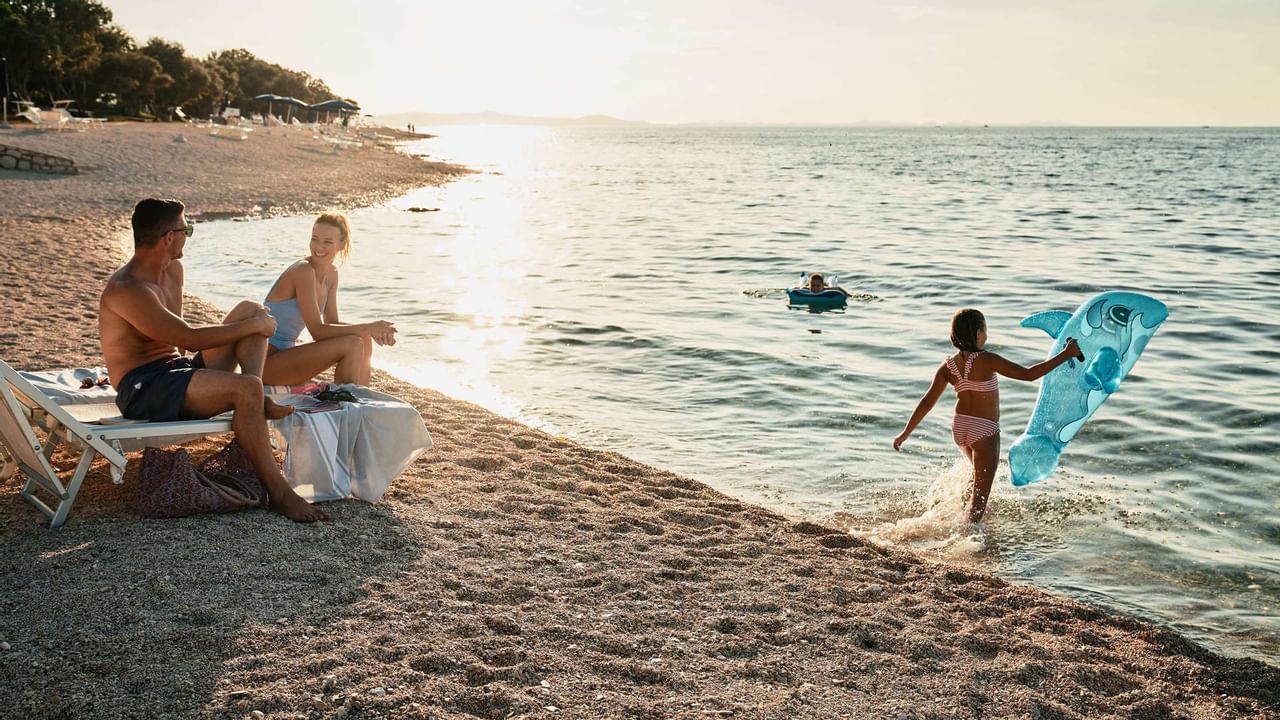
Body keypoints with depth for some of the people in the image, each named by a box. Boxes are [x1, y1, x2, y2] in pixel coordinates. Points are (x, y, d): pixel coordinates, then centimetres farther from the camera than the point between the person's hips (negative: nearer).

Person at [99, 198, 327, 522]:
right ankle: (278, 492, -28)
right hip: (143, 390, -10)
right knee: (247, 388, -33)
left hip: (176, 371, 10)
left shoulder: (172, 270, 12)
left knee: (250, 310, 7)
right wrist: (255, 327, -14)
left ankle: (258, 401, -18)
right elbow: (189, 338, -23)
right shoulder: (126, 290, -19)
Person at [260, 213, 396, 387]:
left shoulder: (332, 274, 7)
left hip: (287, 353, 9)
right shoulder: (304, 271, -19)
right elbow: (318, 331, -22)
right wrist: (367, 328, -20)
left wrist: (371, 330, -8)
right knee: (352, 345, -20)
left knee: (364, 341, 3)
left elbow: (332, 323, 9)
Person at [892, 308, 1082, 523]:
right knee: (981, 490, 3)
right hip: (984, 431, -6)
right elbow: (1029, 374, -21)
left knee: (980, 473, 32)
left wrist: (905, 433, 7)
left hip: (960, 428, 6)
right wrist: (1066, 354, -15)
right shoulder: (986, 360, -20)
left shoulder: (948, 366, -3)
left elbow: (927, 402, -1)